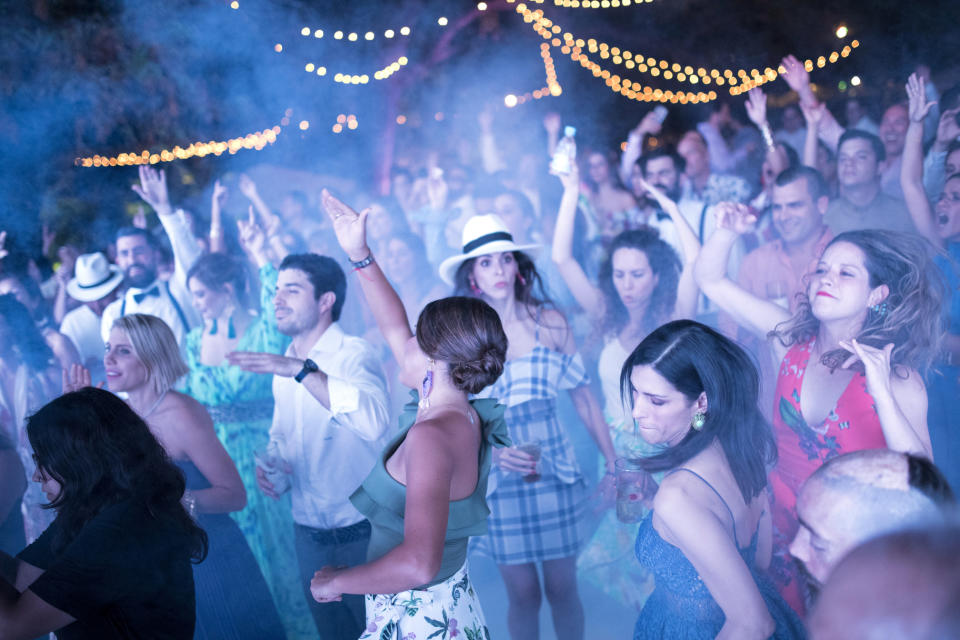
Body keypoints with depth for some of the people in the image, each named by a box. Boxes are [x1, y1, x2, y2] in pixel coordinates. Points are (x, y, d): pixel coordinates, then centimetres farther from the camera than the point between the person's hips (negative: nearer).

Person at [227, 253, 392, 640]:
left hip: (362, 533, -7)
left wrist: (300, 370, -39)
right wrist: (270, 468, -1)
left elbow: (373, 421, -36)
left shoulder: (354, 354, -16)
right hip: (308, 532, 7)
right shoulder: (283, 365, 7)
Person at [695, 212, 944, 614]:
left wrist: (882, 394, -39)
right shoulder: (791, 338, -10)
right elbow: (710, 279, -5)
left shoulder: (899, 380, -20)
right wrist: (728, 232, -23)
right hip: (782, 522, 3)